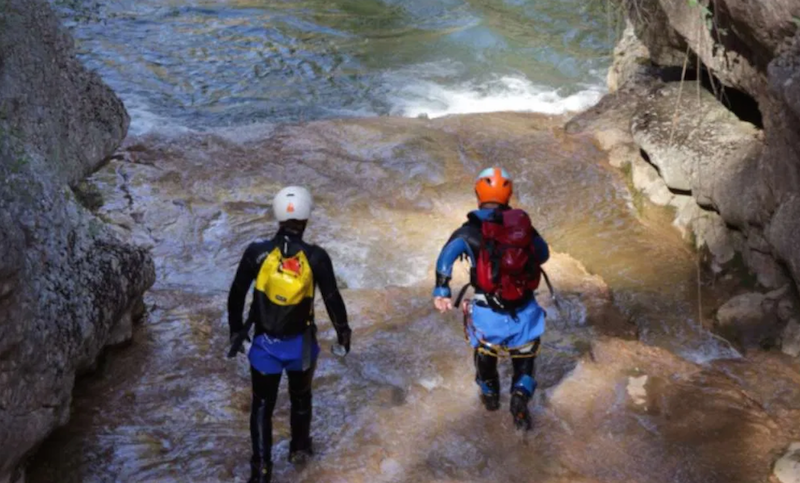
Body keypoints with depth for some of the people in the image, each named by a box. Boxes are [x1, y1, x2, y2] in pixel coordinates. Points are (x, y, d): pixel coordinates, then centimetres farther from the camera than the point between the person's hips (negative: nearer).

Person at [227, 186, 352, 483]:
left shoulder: (257, 252, -14)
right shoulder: (316, 257, -17)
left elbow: (236, 295, -4)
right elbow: (332, 298, -7)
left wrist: (236, 330, 11)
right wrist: (342, 330, 10)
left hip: (265, 343, 0)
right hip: (301, 343, 0)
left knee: (262, 405, 12)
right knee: (300, 397, 26)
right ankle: (299, 448, 44)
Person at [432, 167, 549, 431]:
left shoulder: (472, 230, -5)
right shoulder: (523, 223, 4)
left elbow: (449, 253, -22)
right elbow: (543, 253, 18)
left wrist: (441, 290, -26)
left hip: (488, 312, -1)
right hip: (524, 310, 1)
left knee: (484, 349, 28)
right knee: (524, 356, 23)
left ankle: (490, 394, 46)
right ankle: (520, 394, 0)